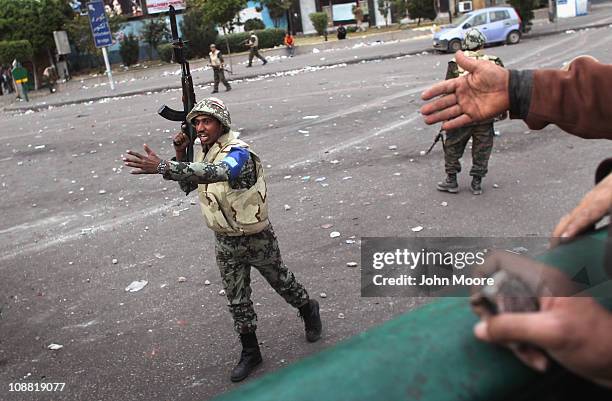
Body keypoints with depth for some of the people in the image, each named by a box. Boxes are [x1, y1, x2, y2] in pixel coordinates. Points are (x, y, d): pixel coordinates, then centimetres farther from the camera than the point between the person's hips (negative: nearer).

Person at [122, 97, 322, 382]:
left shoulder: (238, 153, -28)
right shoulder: (203, 151, -2)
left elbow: (215, 173, -49)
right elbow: (188, 186, 8)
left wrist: (162, 167, -59)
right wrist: (180, 154, -9)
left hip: (256, 238, -6)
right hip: (225, 241, 6)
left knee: (280, 281, 18)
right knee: (237, 299, 14)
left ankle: (308, 309, 48)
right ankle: (250, 352, 31)